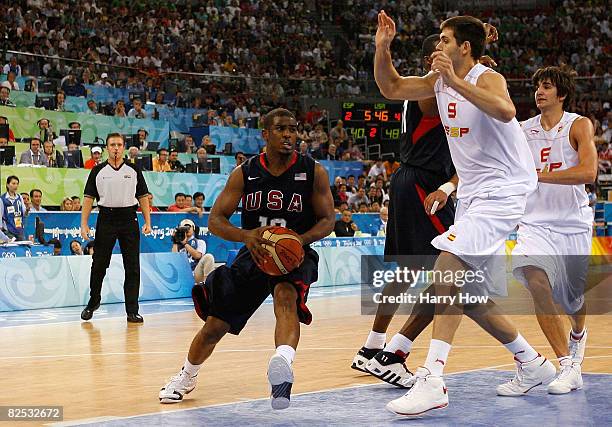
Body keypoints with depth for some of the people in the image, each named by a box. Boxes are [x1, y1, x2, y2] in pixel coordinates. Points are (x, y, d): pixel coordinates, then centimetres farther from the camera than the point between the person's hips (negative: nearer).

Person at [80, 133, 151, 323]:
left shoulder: (134, 171, 8)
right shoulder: (98, 171, 5)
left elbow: (143, 197, 9)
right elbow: (88, 198, 3)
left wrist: (148, 222, 1)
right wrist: (84, 224, -4)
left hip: (129, 219, 1)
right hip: (106, 219, 0)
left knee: (132, 268, -1)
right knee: (99, 265, 5)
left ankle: (132, 311, 3)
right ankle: (93, 302, 25)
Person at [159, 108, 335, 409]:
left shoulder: (313, 172, -8)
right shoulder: (245, 173, -6)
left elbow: (327, 221, -5)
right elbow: (215, 221, -8)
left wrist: (300, 240, -26)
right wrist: (246, 235, -30)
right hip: (254, 253, 2)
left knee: (286, 296, -38)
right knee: (214, 327, 1)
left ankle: (283, 365, -63)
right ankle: (186, 377, 31)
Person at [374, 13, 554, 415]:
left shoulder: (488, 78, -15)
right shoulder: (439, 81, 9)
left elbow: (505, 111, -37)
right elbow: (391, 88, 16)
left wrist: (456, 81, -38)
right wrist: (383, 47, 1)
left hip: (503, 191, -10)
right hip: (473, 195, 10)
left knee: (449, 261, -26)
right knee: (470, 295, 12)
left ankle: (431, 380, -32)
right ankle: (533, 364, 30)